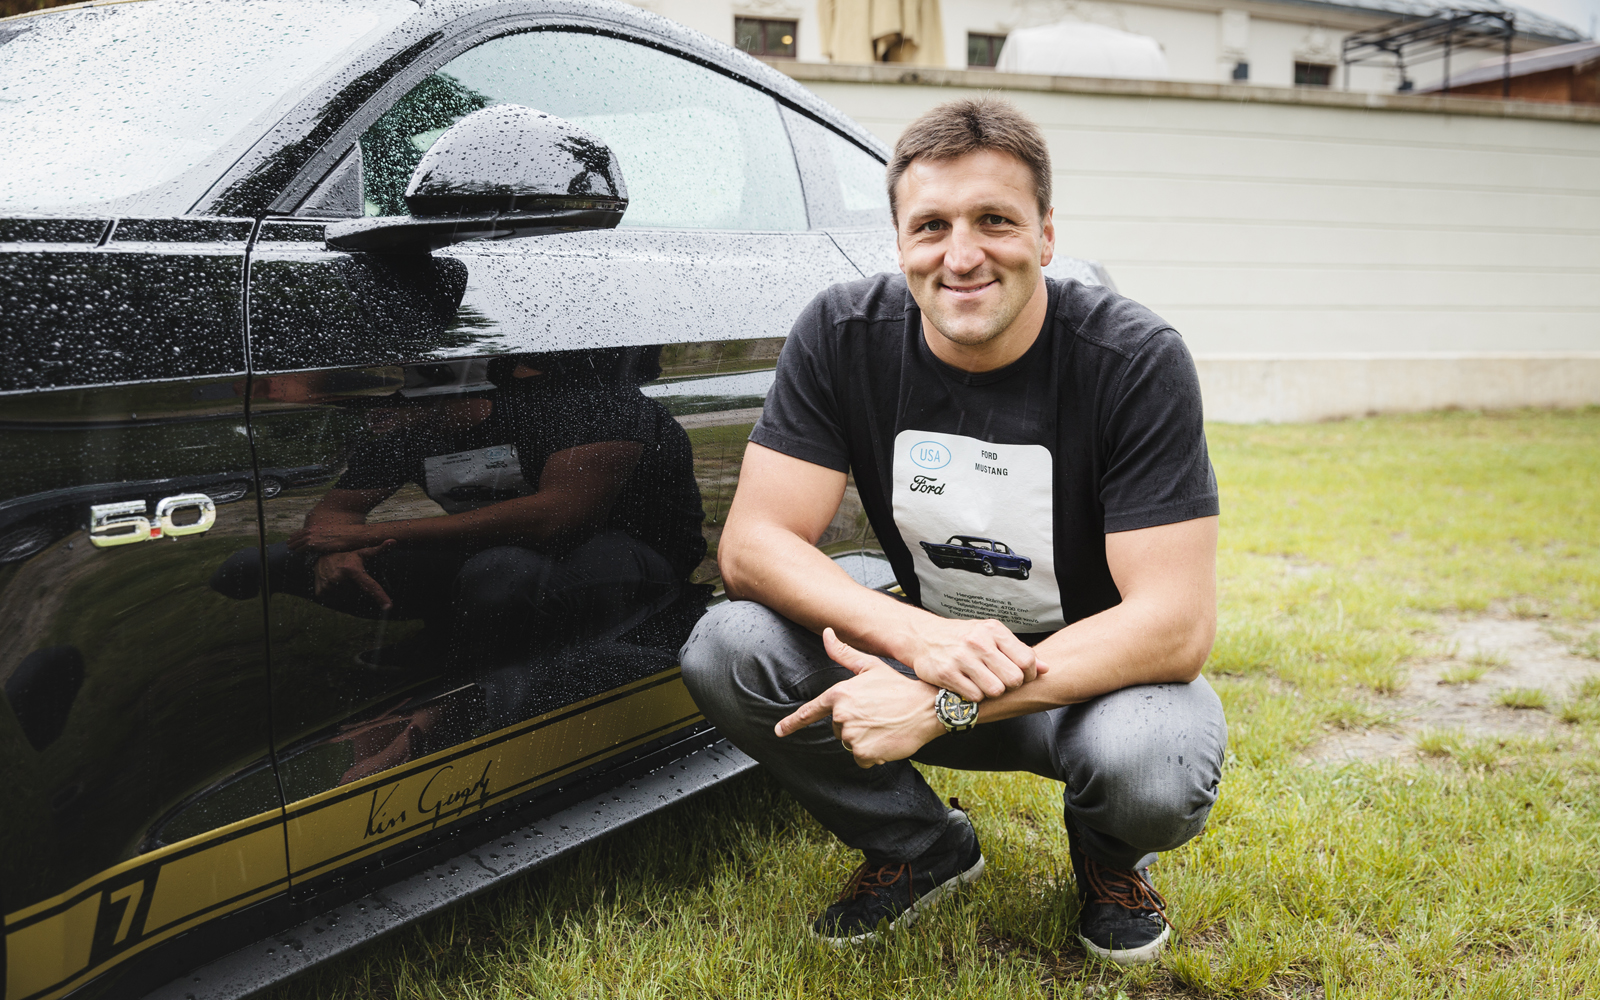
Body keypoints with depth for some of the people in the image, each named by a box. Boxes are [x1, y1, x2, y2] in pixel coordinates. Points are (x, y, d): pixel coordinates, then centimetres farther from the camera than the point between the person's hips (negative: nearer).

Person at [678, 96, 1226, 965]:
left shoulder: (1135, 361, -21)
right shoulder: (843, 337, -13)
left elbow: (1176, 623, -25)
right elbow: (752, 543, -16)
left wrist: (943, 704, -34)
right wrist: (918, 638, -34)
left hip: (1099, 667, -2)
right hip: (932, 657, 3)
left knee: (1153, 770, -36)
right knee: (725, 649, -22)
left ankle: (1108, 853, 5)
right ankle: (923, 848, 4)